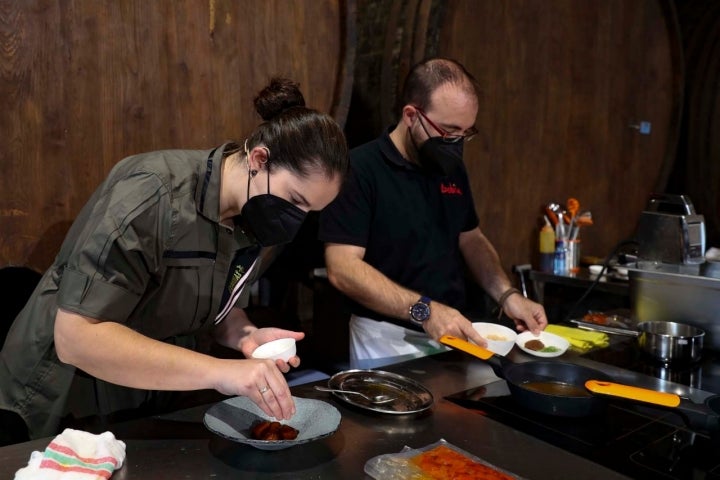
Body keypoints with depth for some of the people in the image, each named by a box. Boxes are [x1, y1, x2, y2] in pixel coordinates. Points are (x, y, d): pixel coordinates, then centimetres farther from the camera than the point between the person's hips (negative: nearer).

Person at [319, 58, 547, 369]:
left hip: (454, 337, 6)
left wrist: (506, 294, 0)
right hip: (388, 343, -6)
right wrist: (423, 310, -29)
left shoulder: (452, 168, 6)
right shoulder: (360, 169, -16)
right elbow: (342, 269, -22)